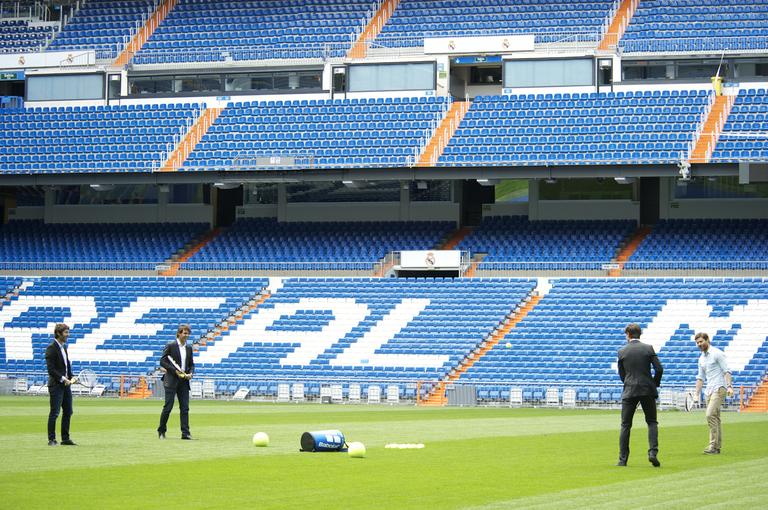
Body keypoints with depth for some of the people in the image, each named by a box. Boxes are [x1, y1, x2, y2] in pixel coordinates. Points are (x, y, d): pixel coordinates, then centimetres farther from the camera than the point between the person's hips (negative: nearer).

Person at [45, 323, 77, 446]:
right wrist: (63, 379, -18)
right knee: (54, 413, -4)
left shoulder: (64, 347, 13)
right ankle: (51, 439, 2)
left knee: (68, 412, 11)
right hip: (56, 385, -9)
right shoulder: (51, 348, -13)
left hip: (66, 384, 9)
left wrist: (71, 377, 5)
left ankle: (65, 438, 19)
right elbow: (51, 369, -18)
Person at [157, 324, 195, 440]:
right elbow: (162, 361, -7)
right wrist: (175, 370, -16)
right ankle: (161, 431, 10)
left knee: (185, 408, 0)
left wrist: (190, 373, -2)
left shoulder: (189, 348, 12)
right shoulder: (170, 346, -5)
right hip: (171, 381, -5)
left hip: (184, 381, 5)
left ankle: (185, 433, -1)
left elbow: (191, 364, 19)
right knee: (168, 407, -3)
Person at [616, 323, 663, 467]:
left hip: (629, 391, 0)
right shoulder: (648, 348, -1)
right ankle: (653, 452, -8)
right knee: (652, 422, 10)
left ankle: (623, 459, 3)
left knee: (625, 425, 6)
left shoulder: (622, 351, 0)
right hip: (647, 390, 0)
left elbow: (621, 374, 6)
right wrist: (655, 384, 11)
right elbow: (659, 369, -5)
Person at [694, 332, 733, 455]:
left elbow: (726, 371, -10)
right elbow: (700, 377, 23)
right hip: (709, 390, 8)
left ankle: (714, 445, -18)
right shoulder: (701, 358, 18)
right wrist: (697, 394, 18)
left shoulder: (717, 354, -5)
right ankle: (717, 446, 10)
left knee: (710, 415, -18)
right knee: (715, 417, 8)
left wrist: (729, 386, -22)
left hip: (719, 388, -8)